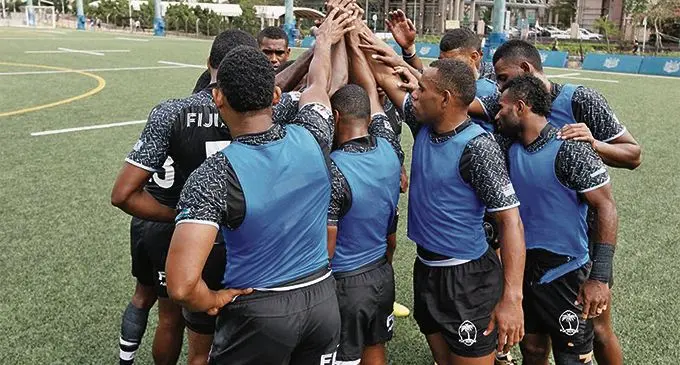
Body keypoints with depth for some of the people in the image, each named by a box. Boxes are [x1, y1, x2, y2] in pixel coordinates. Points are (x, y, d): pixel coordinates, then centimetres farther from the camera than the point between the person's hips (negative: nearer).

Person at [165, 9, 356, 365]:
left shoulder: (214, 175, -22)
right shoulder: (311, 139, -10)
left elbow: (181, 285, -31)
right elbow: (318, 83, 14)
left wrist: (212, 301, -9)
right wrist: (325, 41, 34)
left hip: (258, 312, -4)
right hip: (323, 299, 4)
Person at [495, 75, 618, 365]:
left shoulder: (570, 148, -18)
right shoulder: (513, 149, 2)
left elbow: (606, 207, -18)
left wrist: (600, 277, -23)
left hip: (565, 274, -6)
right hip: (524, 269, 6)